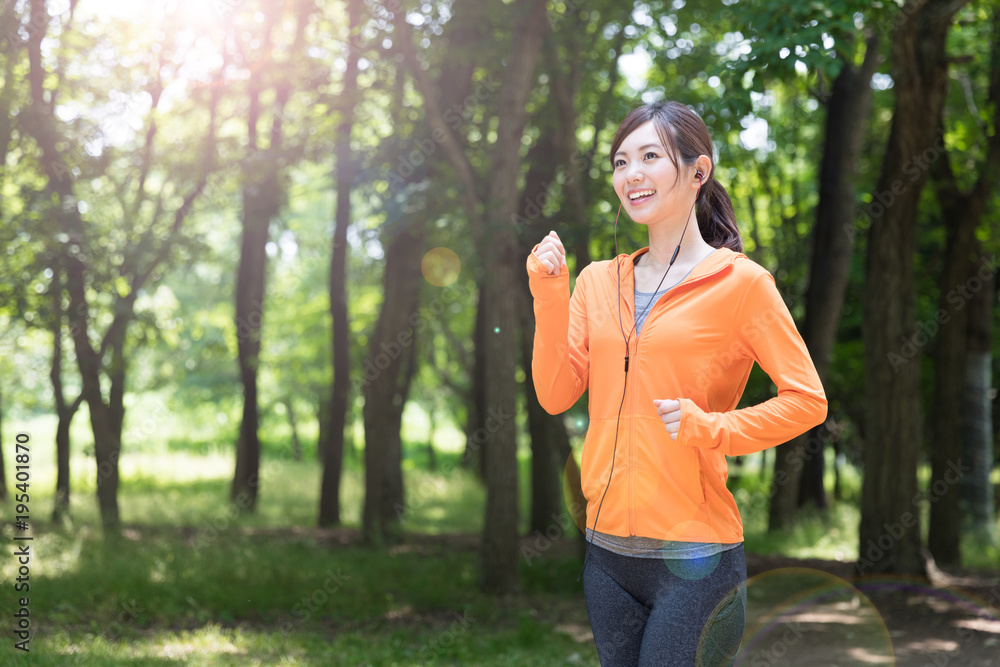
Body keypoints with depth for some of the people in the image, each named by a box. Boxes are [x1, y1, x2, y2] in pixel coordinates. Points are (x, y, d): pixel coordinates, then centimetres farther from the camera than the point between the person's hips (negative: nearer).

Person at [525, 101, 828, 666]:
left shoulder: (740, 282, -5)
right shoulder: (599, 281, 10)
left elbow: (807, 401, -6)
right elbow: (555, 395, 3)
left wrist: (711, 429, -17)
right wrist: (550, 295, -5)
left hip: (694, 555, -5)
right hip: (608, 549, 5)